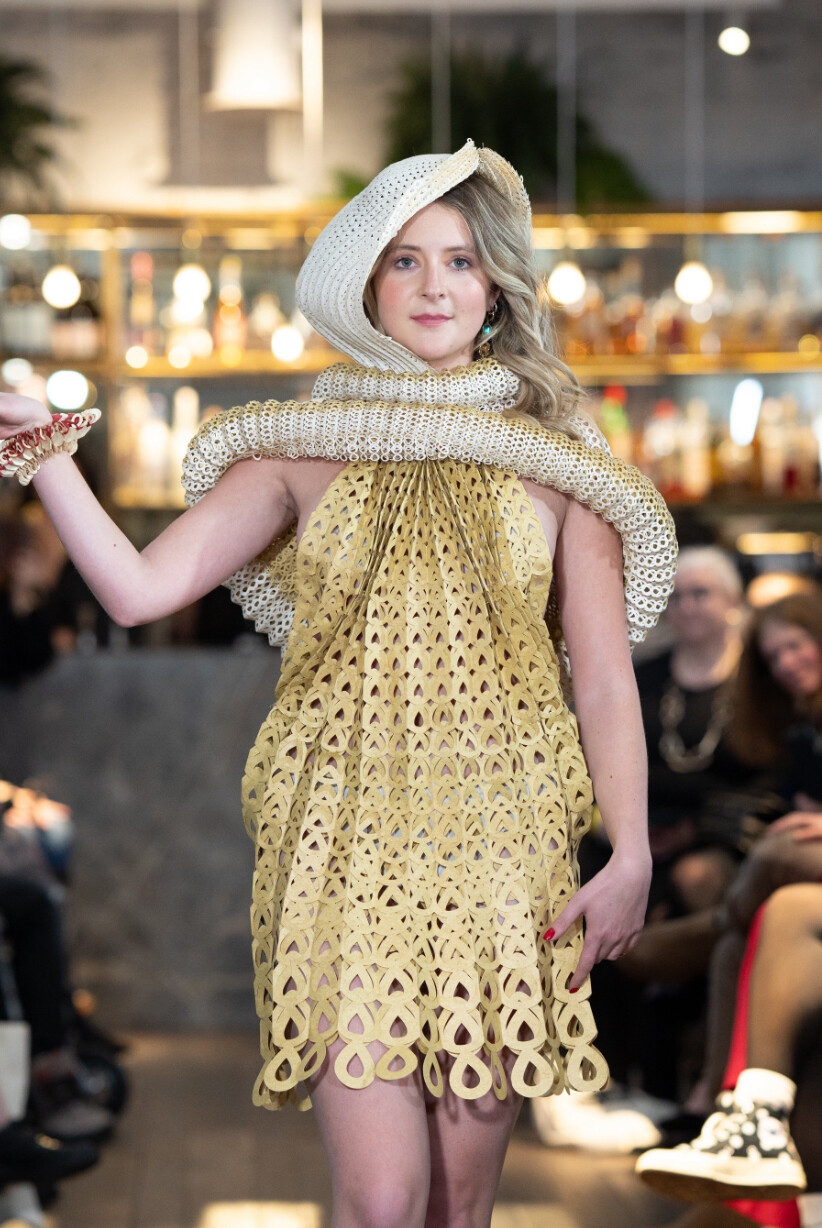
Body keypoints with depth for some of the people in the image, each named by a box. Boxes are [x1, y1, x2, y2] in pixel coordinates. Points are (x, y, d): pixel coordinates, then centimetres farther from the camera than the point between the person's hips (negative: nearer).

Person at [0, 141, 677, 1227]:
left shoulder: (552, 461, 6)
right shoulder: (302, 452, 6)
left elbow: (605, 682, 4)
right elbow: (139, 588, -4)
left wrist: (630, 858, -4)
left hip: (501, 851, 1)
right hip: (344, 846, -1)